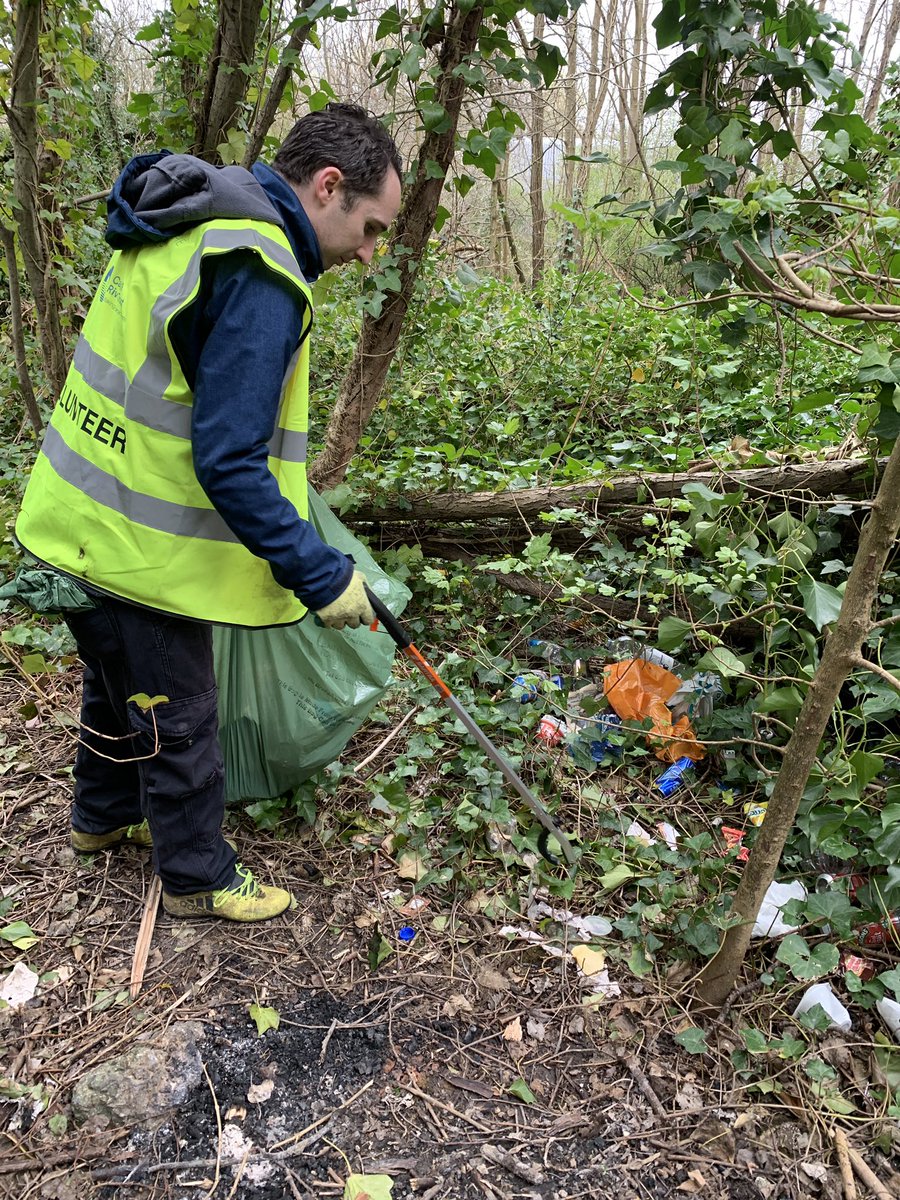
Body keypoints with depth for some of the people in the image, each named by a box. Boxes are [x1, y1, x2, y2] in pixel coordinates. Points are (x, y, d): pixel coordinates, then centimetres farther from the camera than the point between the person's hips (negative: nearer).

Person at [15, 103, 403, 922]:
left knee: (119, 686, 28)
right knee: (177, 719, 9)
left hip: (80, 520, 10)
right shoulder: (258, 277, -25)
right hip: (139, 550, -10)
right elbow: (228, 462, -29)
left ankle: (105, 817, 51)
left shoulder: (191, 227, 7)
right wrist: (321, 577, -22)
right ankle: (199, 880, 31)